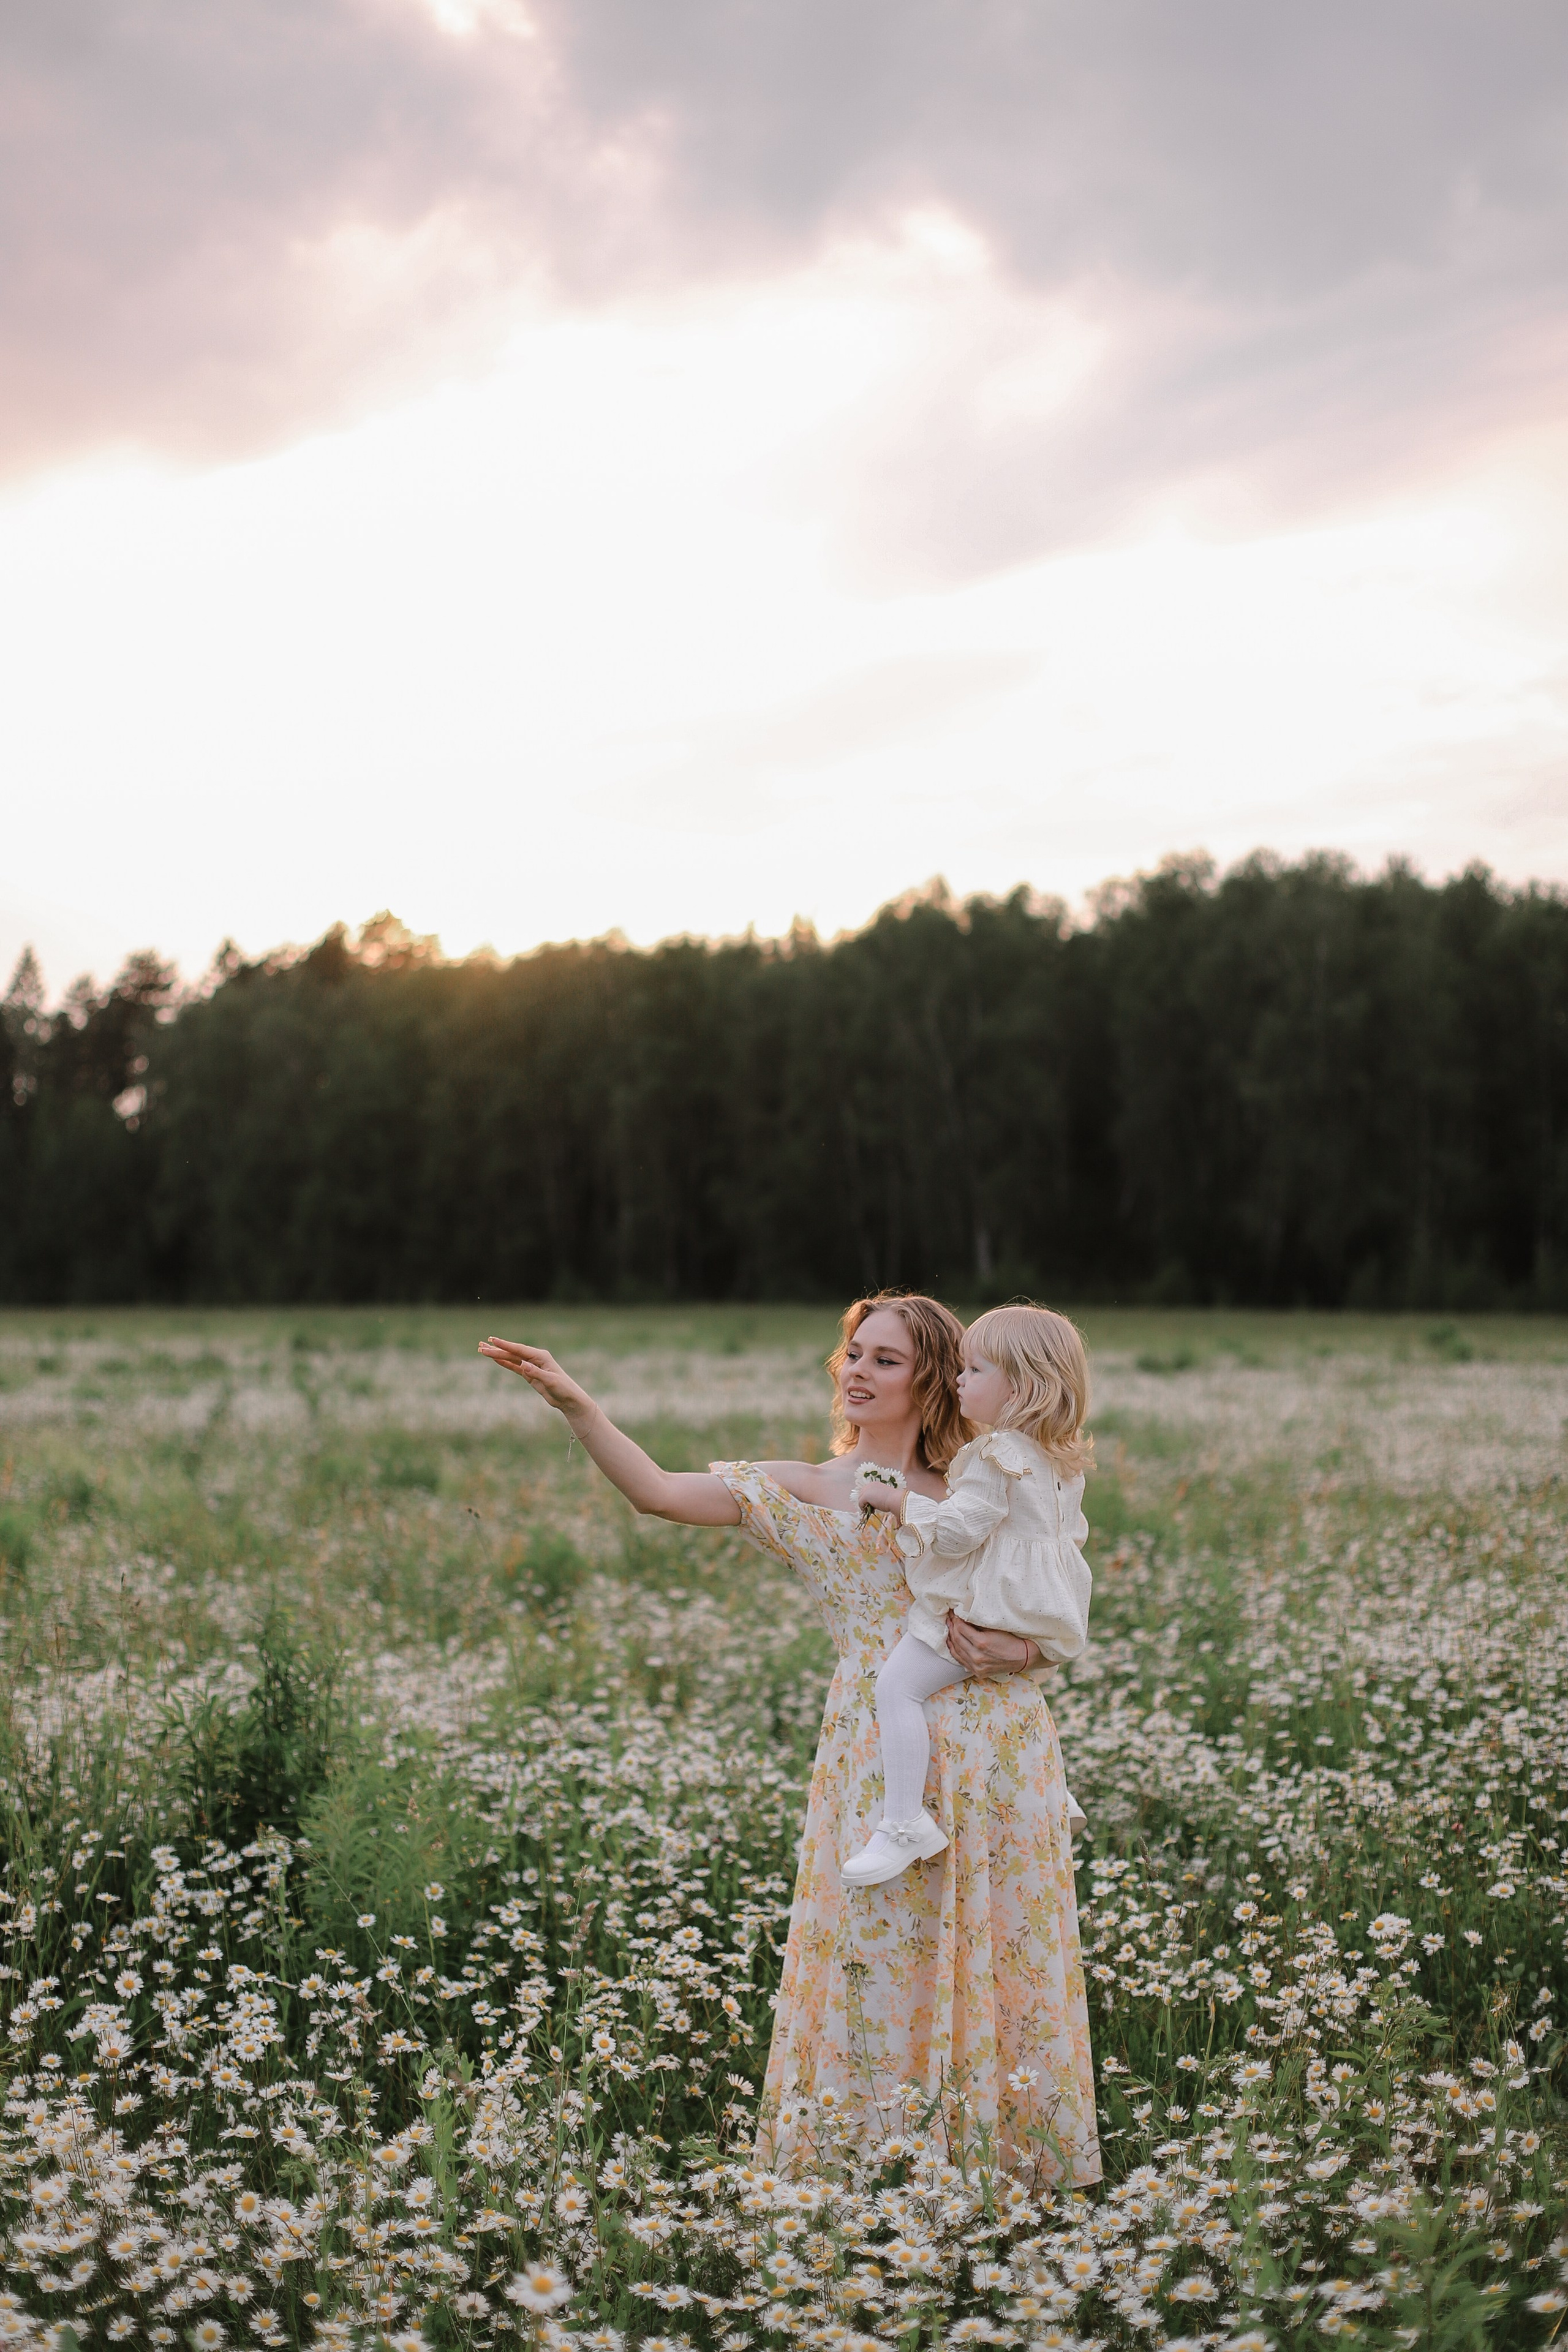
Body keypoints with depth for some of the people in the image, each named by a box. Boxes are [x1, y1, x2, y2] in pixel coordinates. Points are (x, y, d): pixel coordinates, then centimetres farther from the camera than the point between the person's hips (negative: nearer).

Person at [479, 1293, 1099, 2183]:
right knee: (875, 1963, -3)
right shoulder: (804, 1493, 9)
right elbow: (661, 1491, -4)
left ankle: (1006, 2165, 18)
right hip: (880, 1757, -1)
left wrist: (1019, 1649, -8)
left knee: (999, 1967, 5)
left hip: (1001, 1750, 2)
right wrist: (576, 1405, -16)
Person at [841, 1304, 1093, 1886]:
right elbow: (1073, 1529, 21)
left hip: (985, 1608, -10)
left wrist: (896, 1499, -13)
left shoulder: (997, 1458, -19)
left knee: (896, 1687, -14)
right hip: (1041, 1614, 10)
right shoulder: (1063, 1461, 10)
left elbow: (956, 1530, -23)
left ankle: (905, 1822, -21)